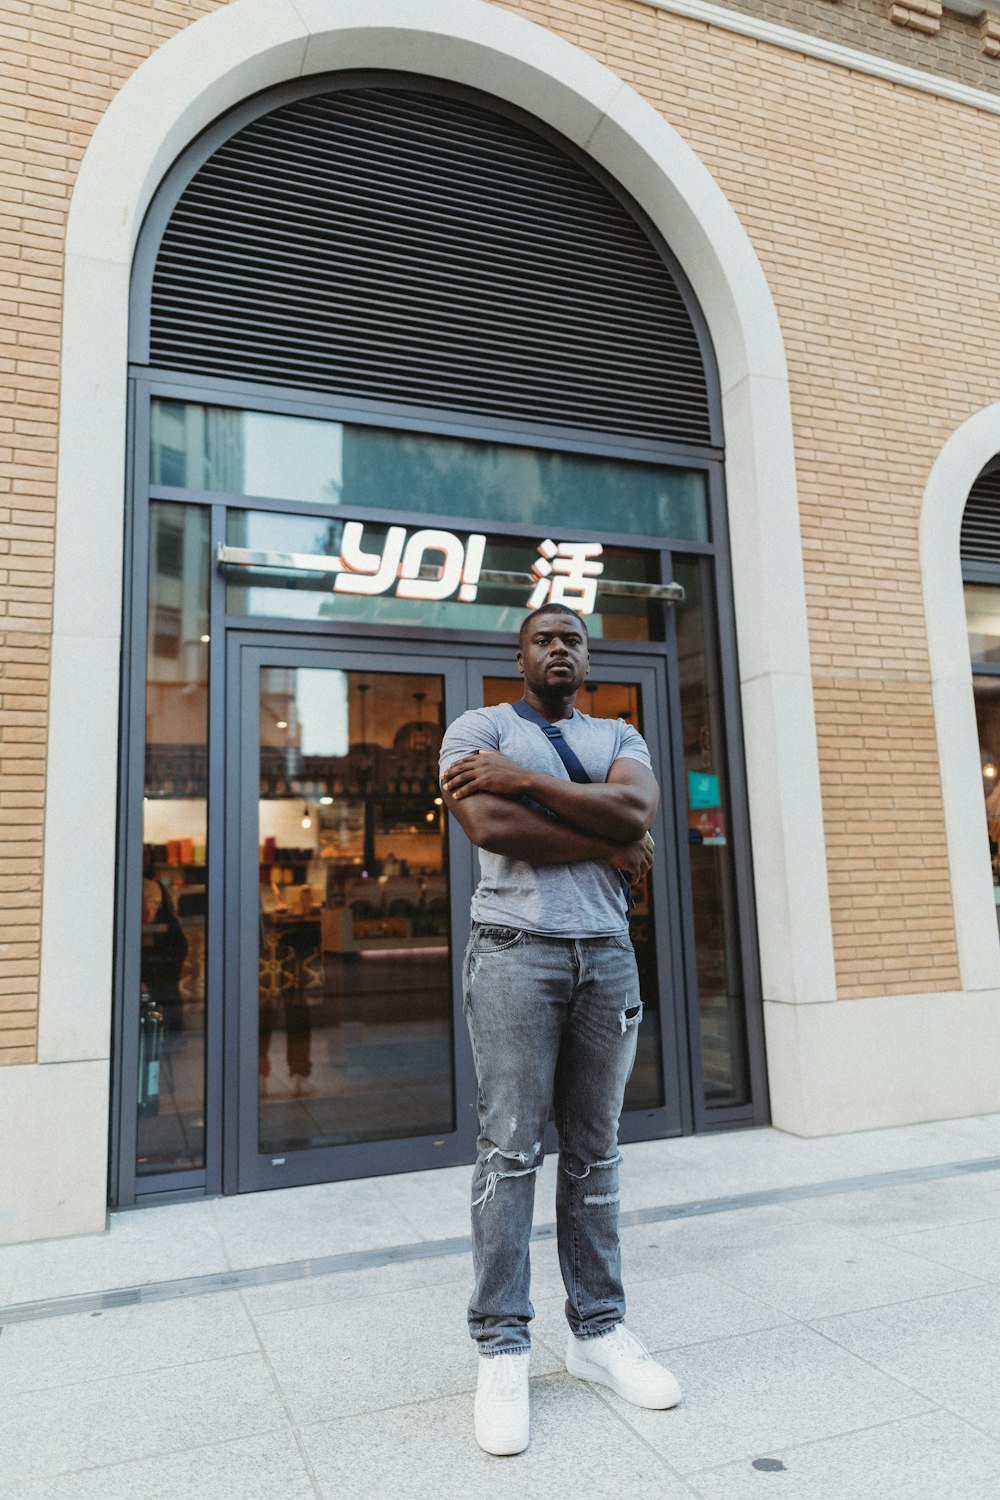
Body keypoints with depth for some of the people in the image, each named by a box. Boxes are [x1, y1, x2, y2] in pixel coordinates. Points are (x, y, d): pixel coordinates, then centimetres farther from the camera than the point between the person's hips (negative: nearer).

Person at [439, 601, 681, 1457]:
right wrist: (611, 846, -6)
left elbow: (637, 810, -6)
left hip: (607, 952, 4)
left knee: (595, 1151, 10)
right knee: (510, 1148, -2)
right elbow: (491, 827, -13)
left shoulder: (619, 737, 16)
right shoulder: (480, 729, 6)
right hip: (515, 947, -3)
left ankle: (599, 1331, 21)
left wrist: (523, 779, -11)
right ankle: (502, 1348, 10)